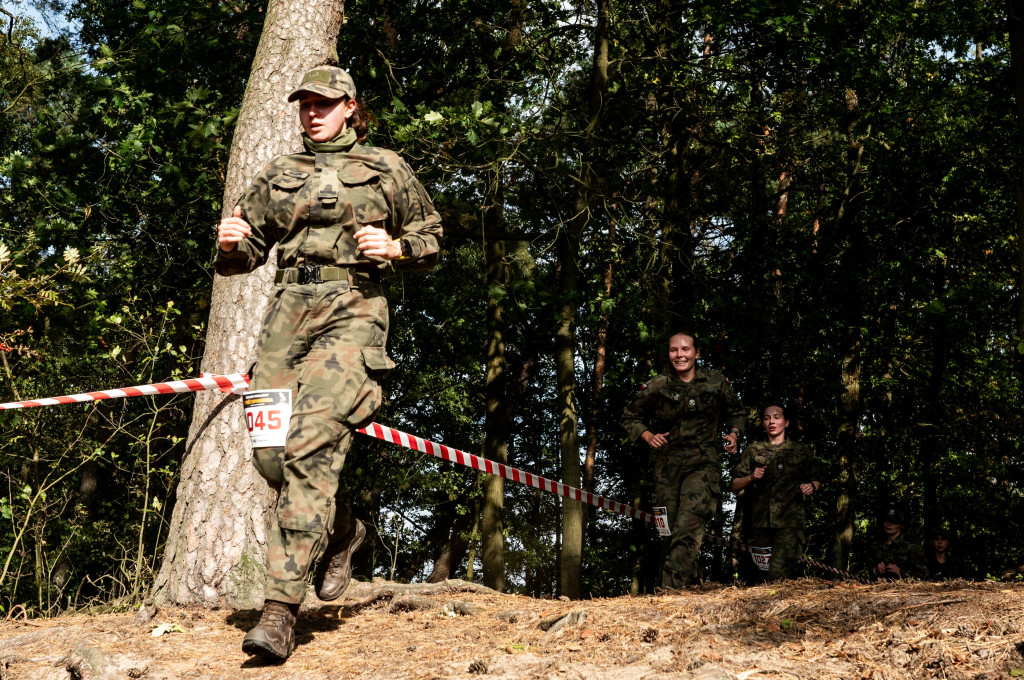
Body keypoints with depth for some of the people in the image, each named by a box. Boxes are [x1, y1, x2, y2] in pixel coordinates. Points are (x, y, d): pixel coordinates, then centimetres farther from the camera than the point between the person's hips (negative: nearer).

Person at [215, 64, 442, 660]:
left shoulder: (385, 168, 11)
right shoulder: (279, 175, 20)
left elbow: (431, 240, 15)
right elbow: (246, 254, 22)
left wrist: (394, 247, -5)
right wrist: (230, 243, -1)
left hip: (352, 313, -5)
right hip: (288, 313, 5)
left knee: (312, 446, -19)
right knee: (271, 454, 0)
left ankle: (282, 609, -19)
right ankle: (343, 530, 30)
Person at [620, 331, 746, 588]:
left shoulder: (716, 383, 5)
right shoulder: (658, 386, 3)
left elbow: (736, 412, 22)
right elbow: (630, 417, 14)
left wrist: (734, 434, 4)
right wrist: (648, 436, -4)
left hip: (703, 462, -2)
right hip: (668, 463, 2)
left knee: (688, 524, -20)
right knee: (668, 529, 3)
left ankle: (672, 589, -25)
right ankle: (665, 583, 16)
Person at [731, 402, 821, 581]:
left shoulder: (802, 451, 14)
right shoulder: (753, 451, 16)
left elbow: (817, 480, 20)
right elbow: (735, 485, 14)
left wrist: (811, 486, -3)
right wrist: (751, 478, -6)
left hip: (789, 521, -2)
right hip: (760, 521, 2)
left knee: (778, 574, -20)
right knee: (762, 572, 5)